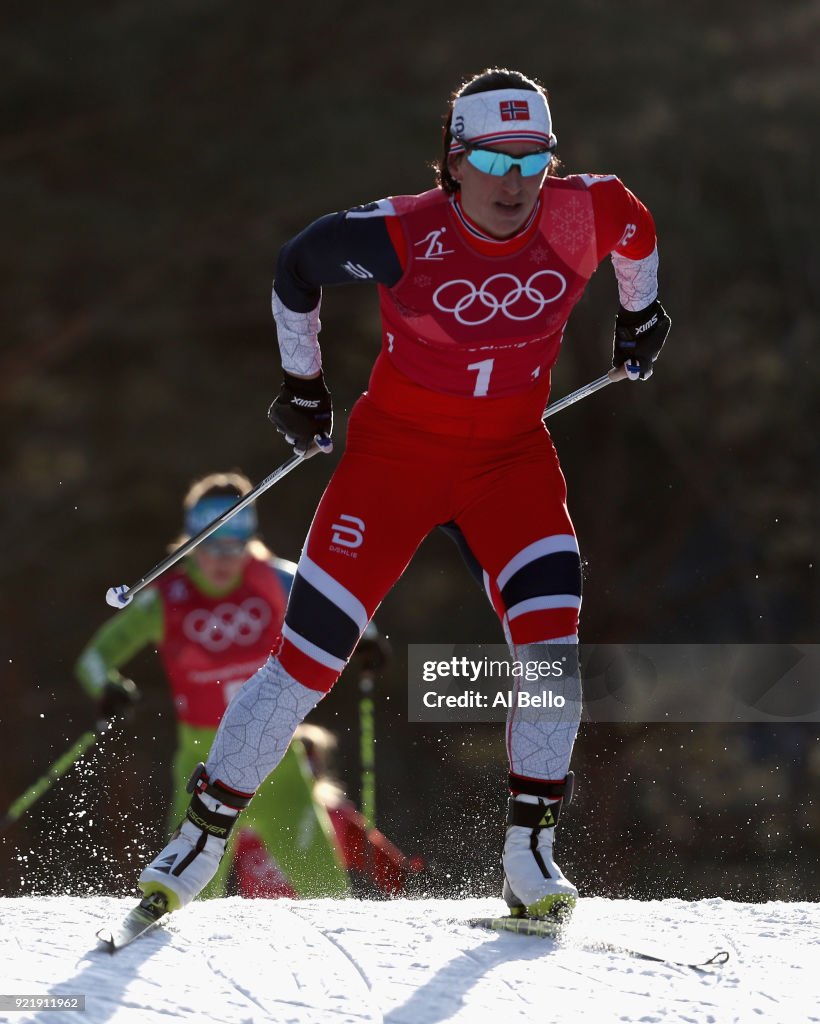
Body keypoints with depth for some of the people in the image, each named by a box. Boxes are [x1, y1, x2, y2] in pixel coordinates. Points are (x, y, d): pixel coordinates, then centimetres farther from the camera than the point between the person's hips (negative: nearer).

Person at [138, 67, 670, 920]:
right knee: (310, 652, -6)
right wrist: (302, 384, 9)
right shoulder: (402, 235, -22)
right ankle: (204, 834, 9)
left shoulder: (580, 216, -16)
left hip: (511, 452, 2)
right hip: (397, 446, -2)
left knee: (551, 627, -21)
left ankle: (529, 854, -10)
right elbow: (296, 268, -2)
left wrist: (639, 316, 24)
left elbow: (632, 220, 10)